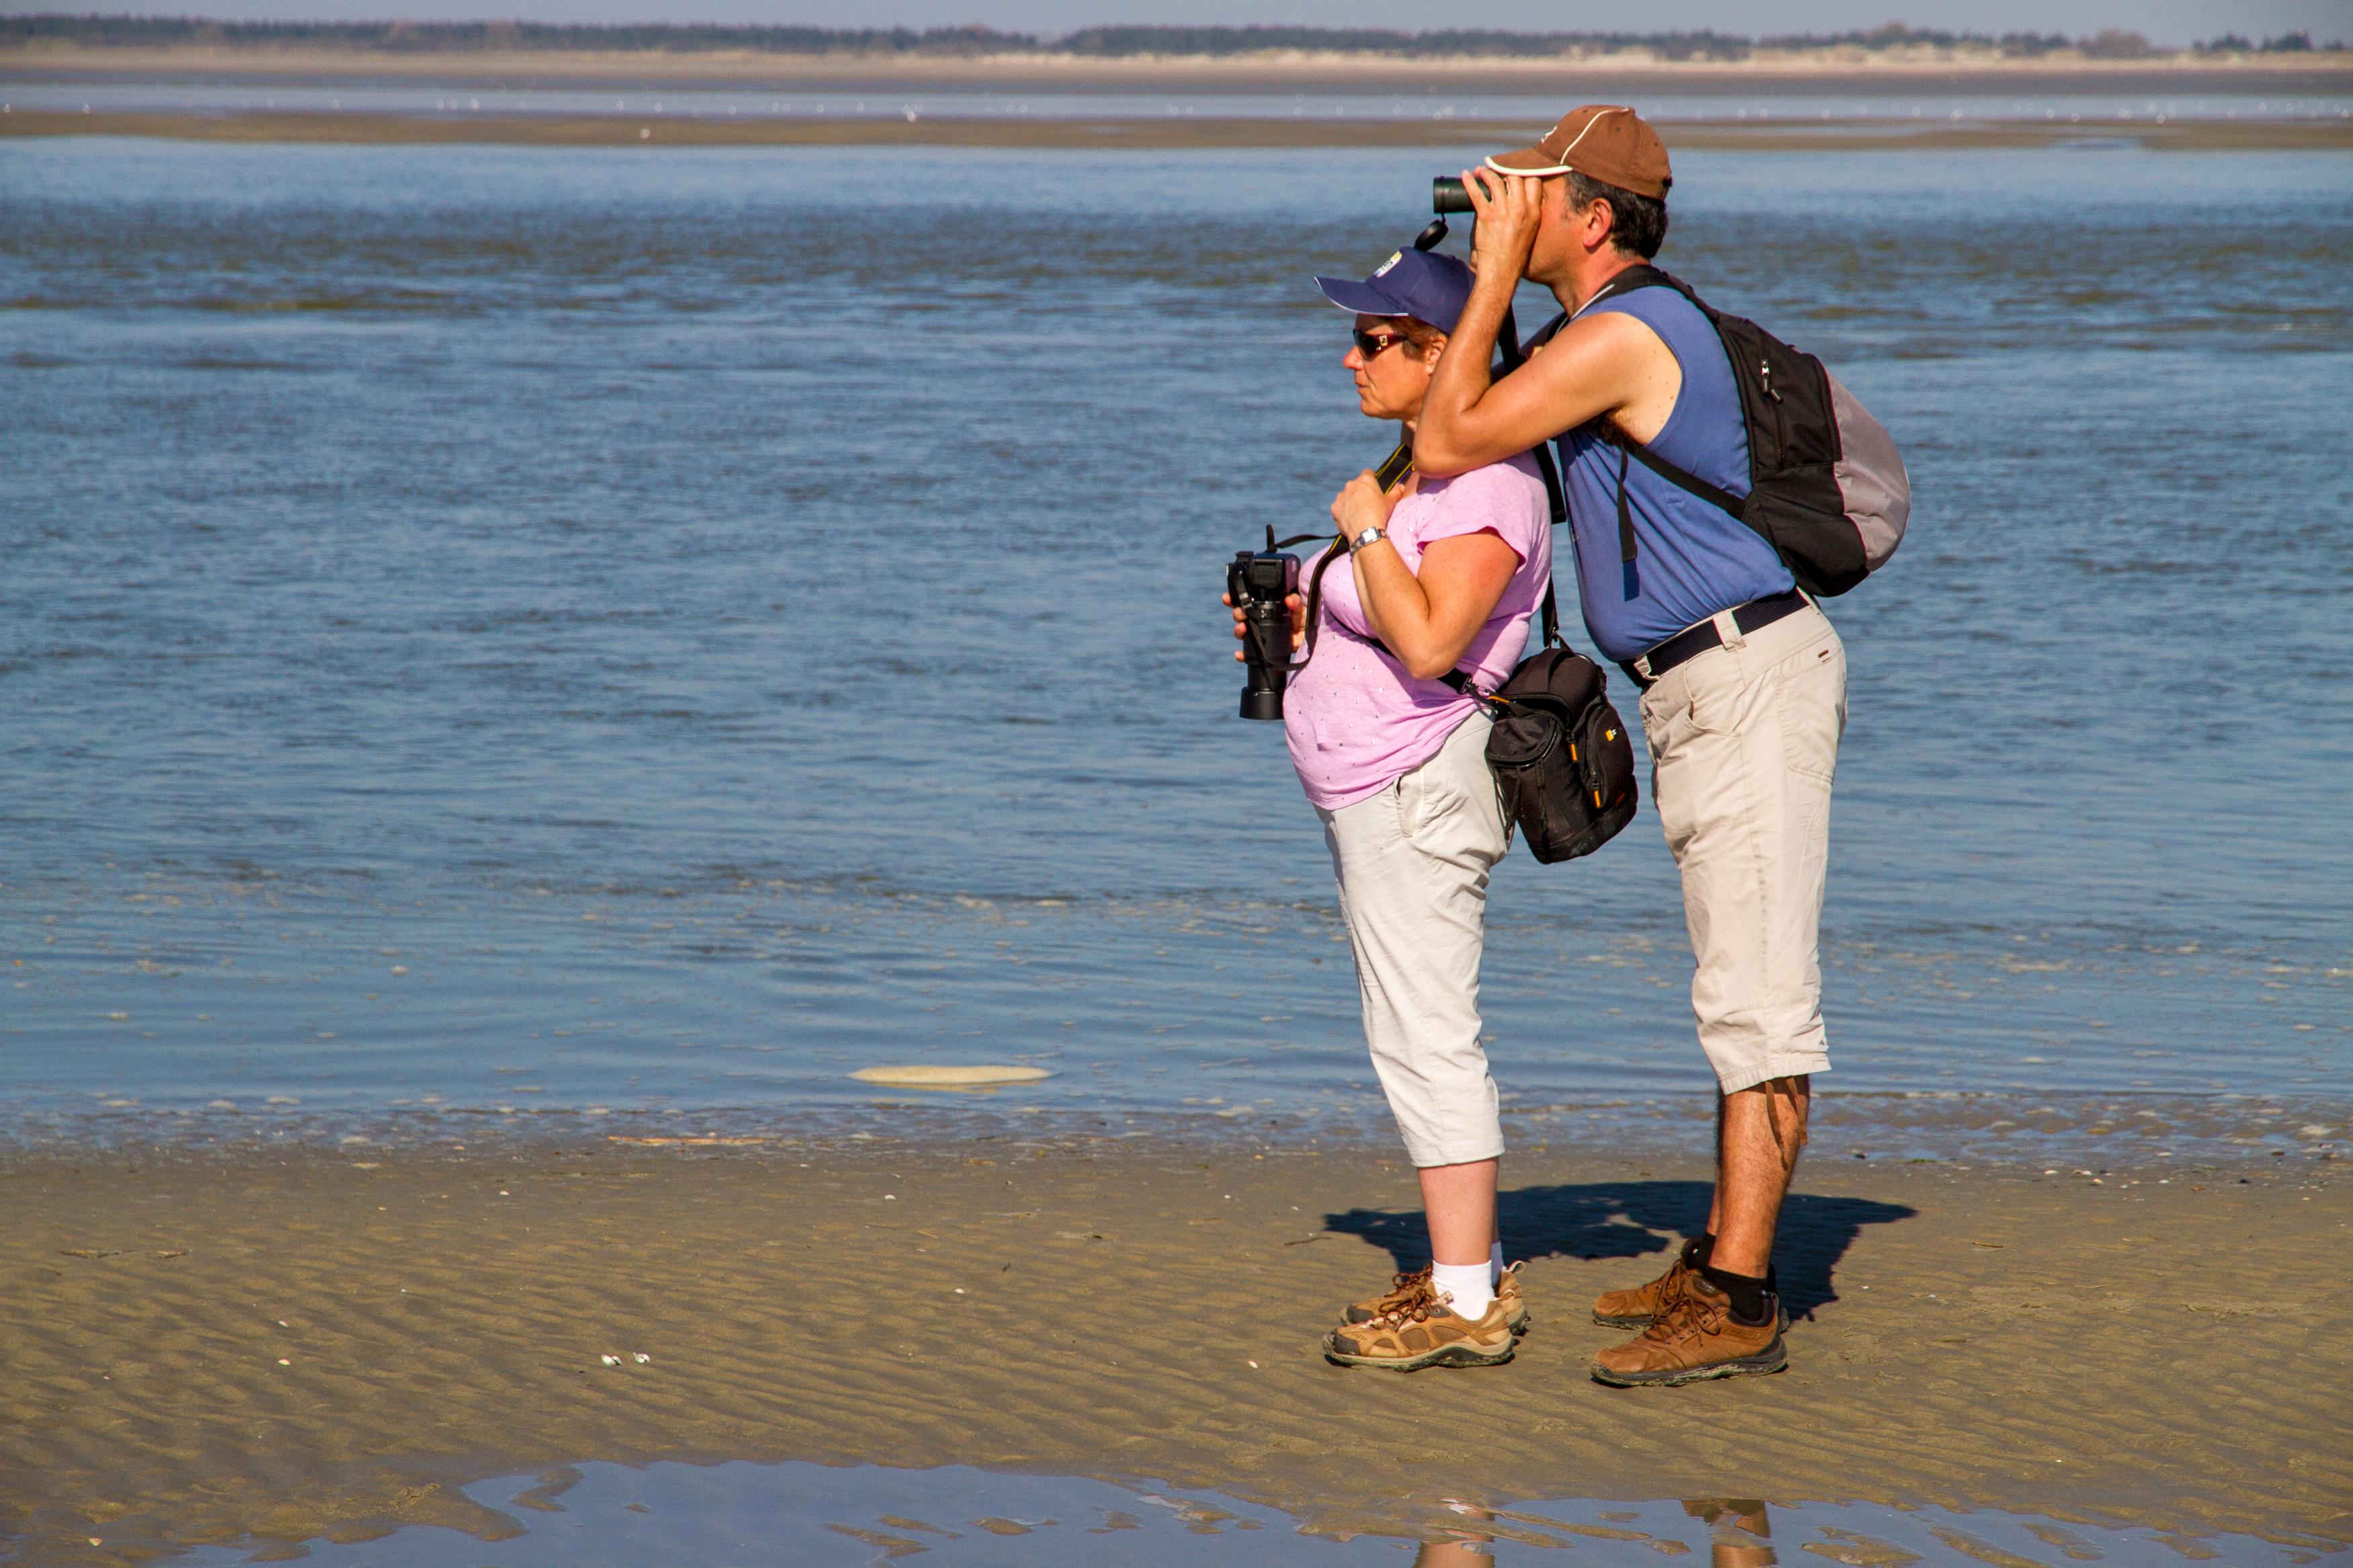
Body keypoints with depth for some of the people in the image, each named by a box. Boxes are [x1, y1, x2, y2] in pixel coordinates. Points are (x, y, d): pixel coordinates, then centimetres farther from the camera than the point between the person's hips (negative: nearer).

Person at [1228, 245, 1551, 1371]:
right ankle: (1469, 1271, 23)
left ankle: (1466, 1306, -6)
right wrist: (1306, 628, 10)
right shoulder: (1427, 471, 15)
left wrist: (1364, 526, -18)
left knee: (1425, 1041, -9)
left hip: (1417, 789, -11)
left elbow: (1429, 644, -27)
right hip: (1377, 790, 11)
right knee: (1423, 1038, 15)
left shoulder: (1486, 485, -18)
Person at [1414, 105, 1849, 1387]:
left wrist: (1496, 268, -8)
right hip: (1705, 691, 11)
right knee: (1745, 990, 15)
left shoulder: (1620, 334, -15)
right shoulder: (1636, 332, 18)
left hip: (1750, 679, -11)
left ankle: (1738, 1306, -12)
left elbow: (1448, 445, -14)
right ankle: (1722, 1261, 23)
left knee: (1757, 995, -11)